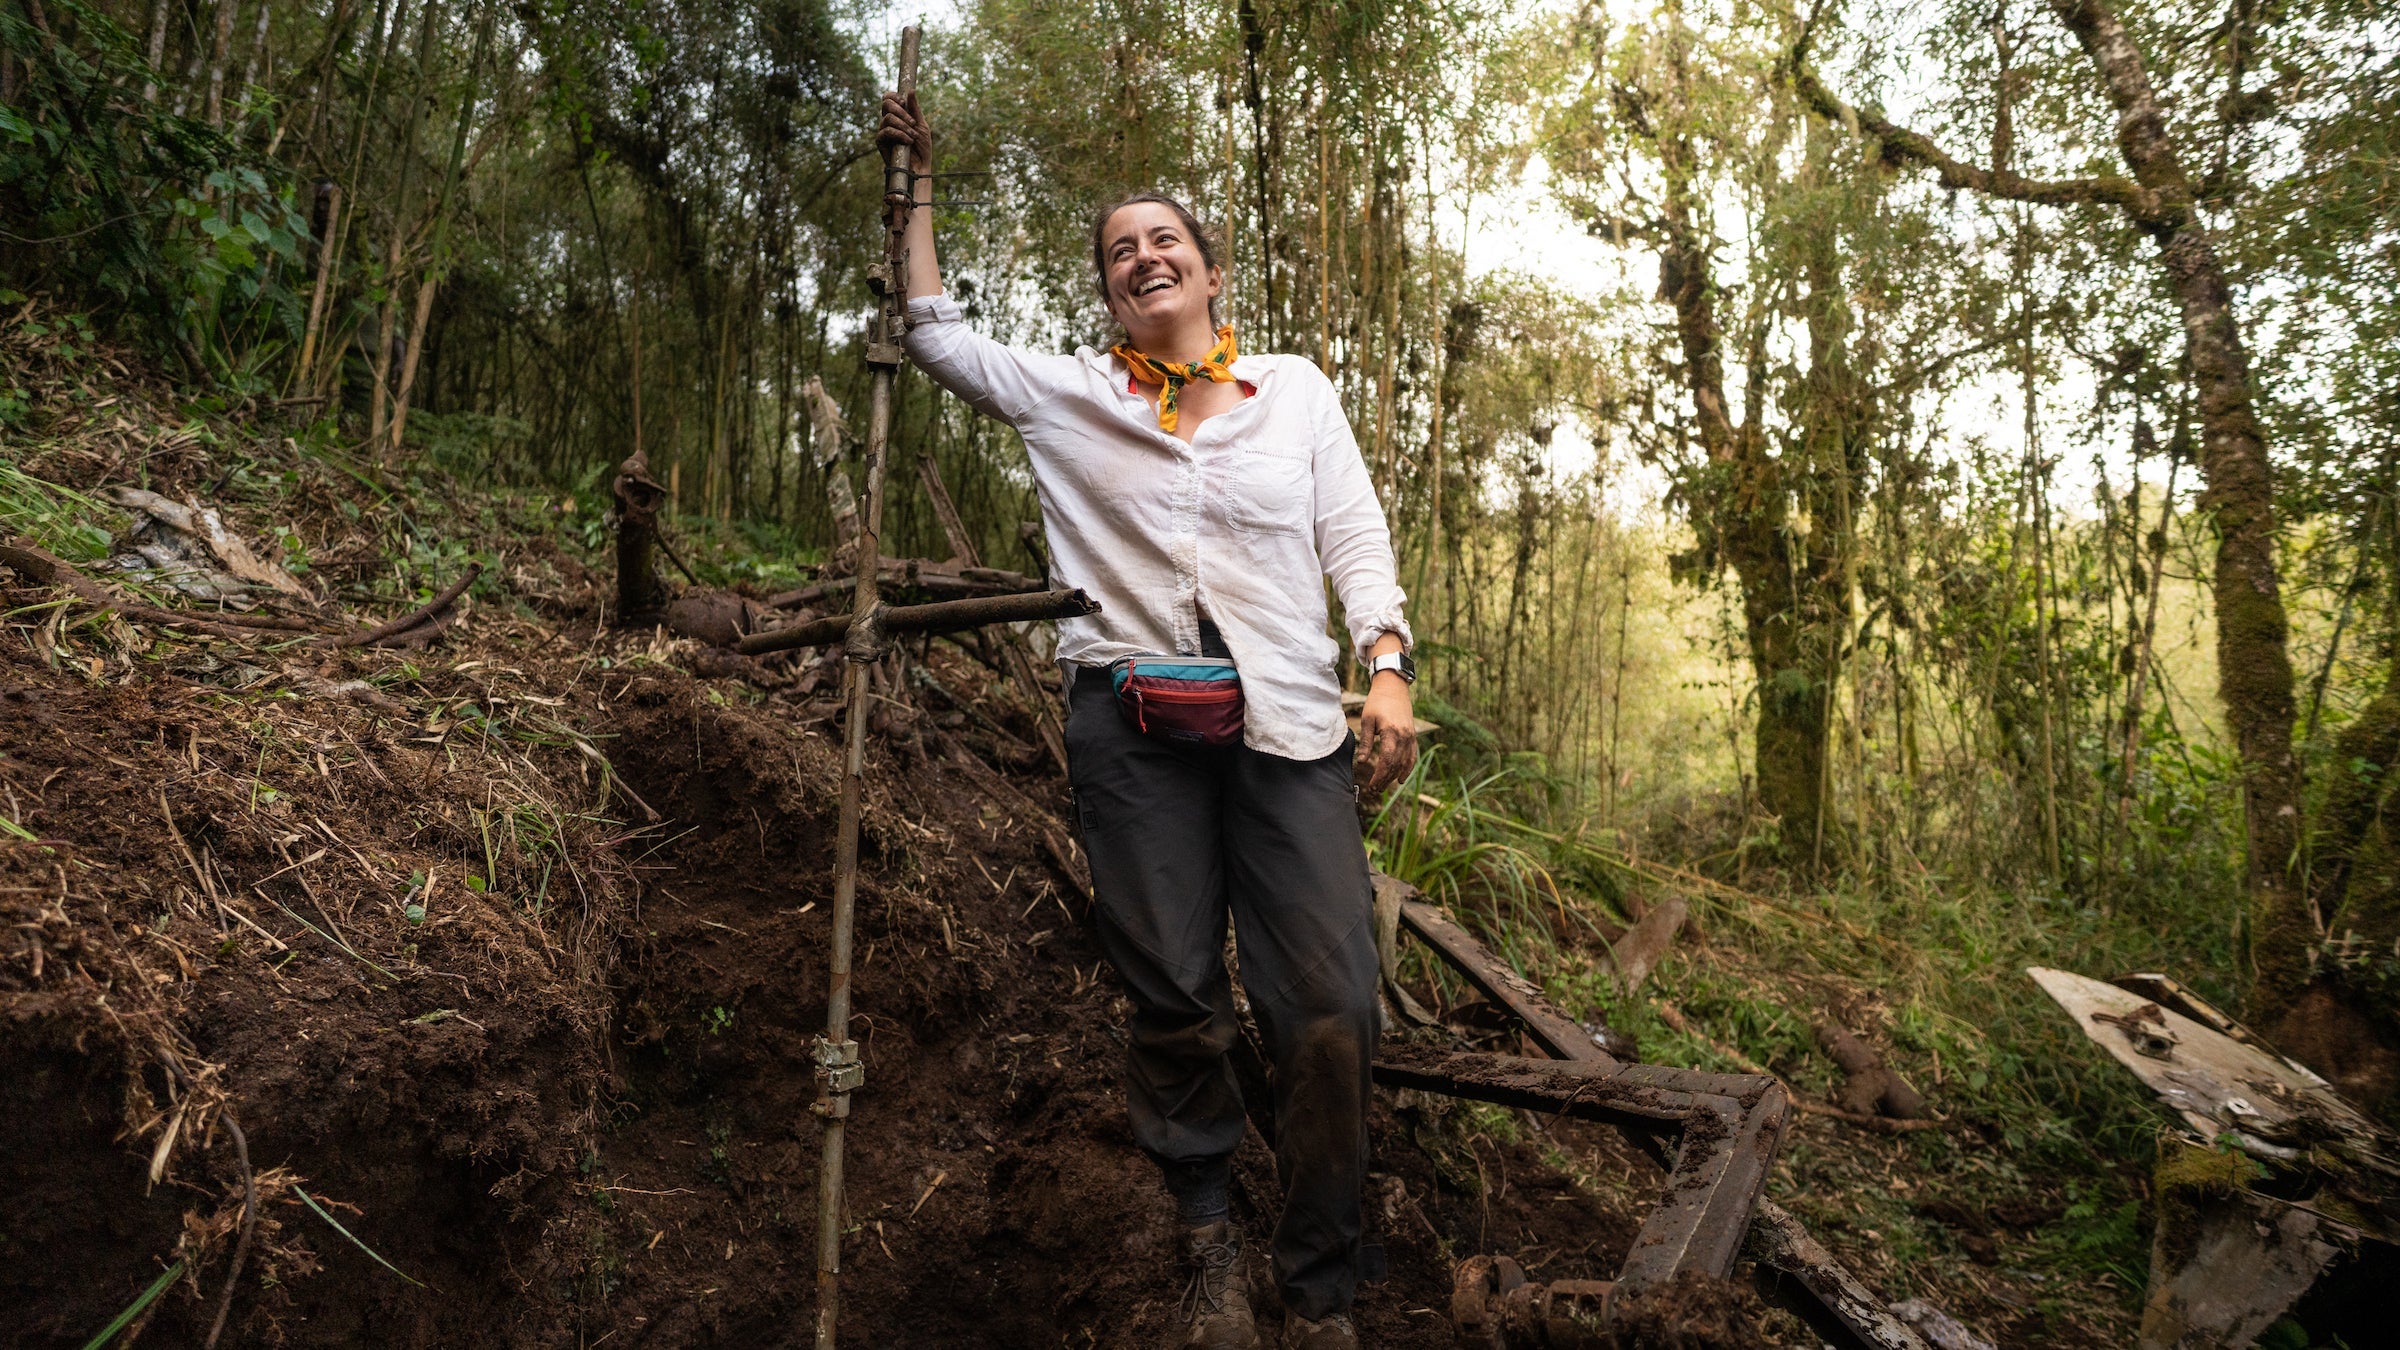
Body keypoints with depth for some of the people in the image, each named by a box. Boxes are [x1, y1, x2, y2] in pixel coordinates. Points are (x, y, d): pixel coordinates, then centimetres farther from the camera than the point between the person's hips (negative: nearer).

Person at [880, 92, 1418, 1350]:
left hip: (1285, 718, 0)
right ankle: (1208, 1242, 23)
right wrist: (921, 185, 22)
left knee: (1329, 1008, -8)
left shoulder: (1296, 388, 14)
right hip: (1131, 719, 1)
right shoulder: (1067, 395, 14)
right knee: (1172, 999, 3)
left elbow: (1355, 537, 9)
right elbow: (932, 329, 21)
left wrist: (1387, 664, -5)